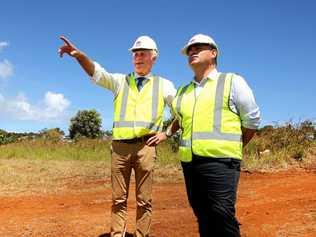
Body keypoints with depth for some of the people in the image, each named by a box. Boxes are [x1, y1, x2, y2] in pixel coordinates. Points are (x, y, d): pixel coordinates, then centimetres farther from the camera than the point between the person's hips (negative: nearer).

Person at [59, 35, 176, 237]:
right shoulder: (120, 81, 12)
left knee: (144, 201, 5)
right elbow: (97, 73, -6)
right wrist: (79, 55, -24)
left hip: (146, 146, -1)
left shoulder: (164, 85, 10)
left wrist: (166, 133, 4)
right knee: (119, 199, 8)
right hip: (120, 146, 1)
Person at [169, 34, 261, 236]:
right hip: (189, 162, 6)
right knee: (203, 218, 13)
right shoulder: (183, 92, 19)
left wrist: (233, 148, 8)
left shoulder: (232, 82, 4)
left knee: (222, 217, -9)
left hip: (220, 161, -5)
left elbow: (252, 119, 5)